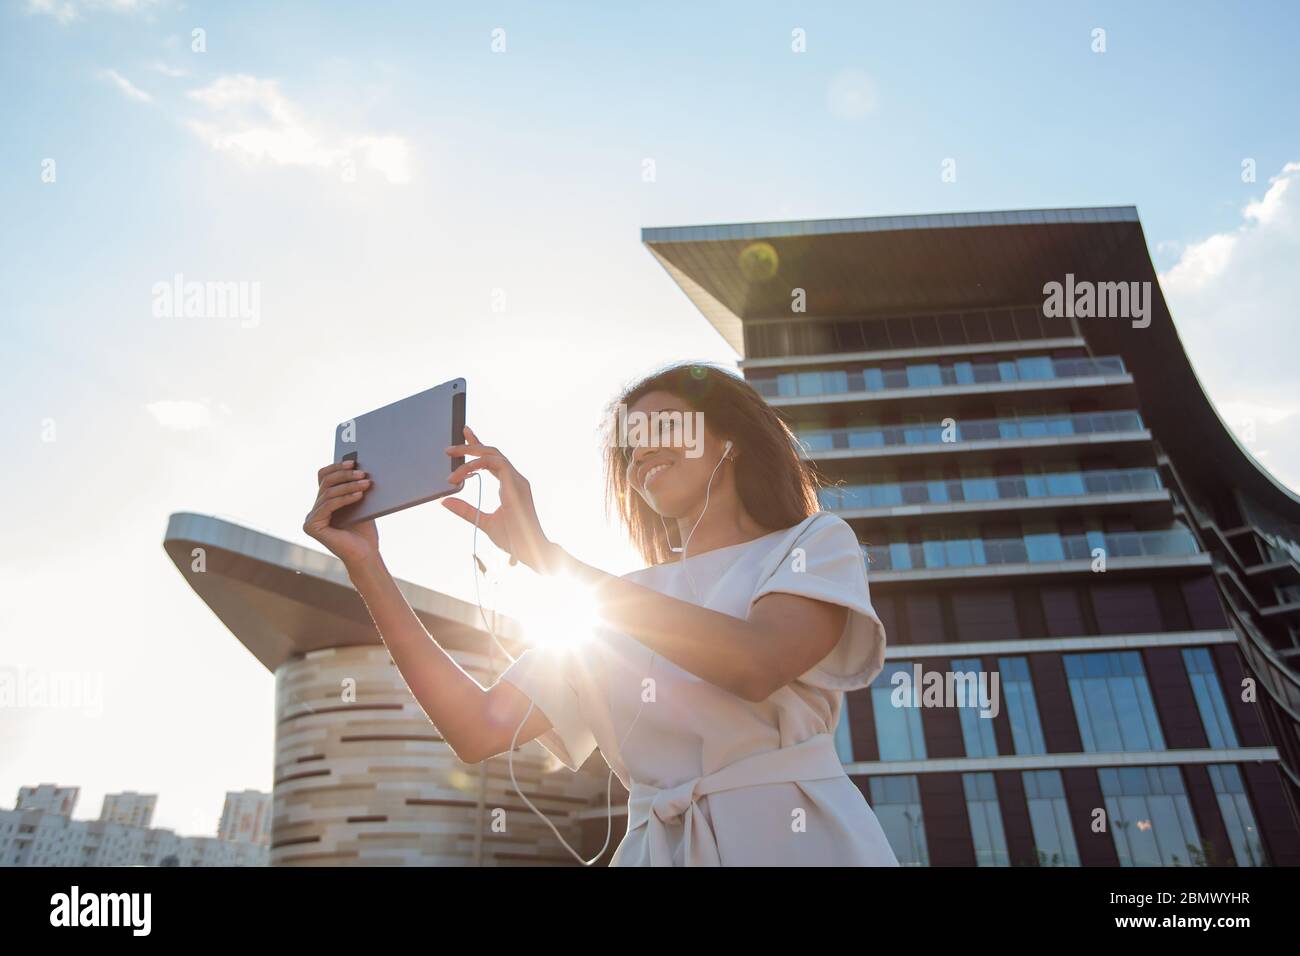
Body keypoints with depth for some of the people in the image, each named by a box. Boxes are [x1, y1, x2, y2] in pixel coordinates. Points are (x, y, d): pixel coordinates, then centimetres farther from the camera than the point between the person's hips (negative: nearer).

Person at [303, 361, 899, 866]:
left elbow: (758, 666, -17)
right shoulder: (616, 604, 14)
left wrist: (543, 554, -17)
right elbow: (480, 731, 2)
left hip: (795, 835, -3)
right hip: (658, 846, 4)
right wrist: (367, 569, -3)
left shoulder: (814, 543, 4)